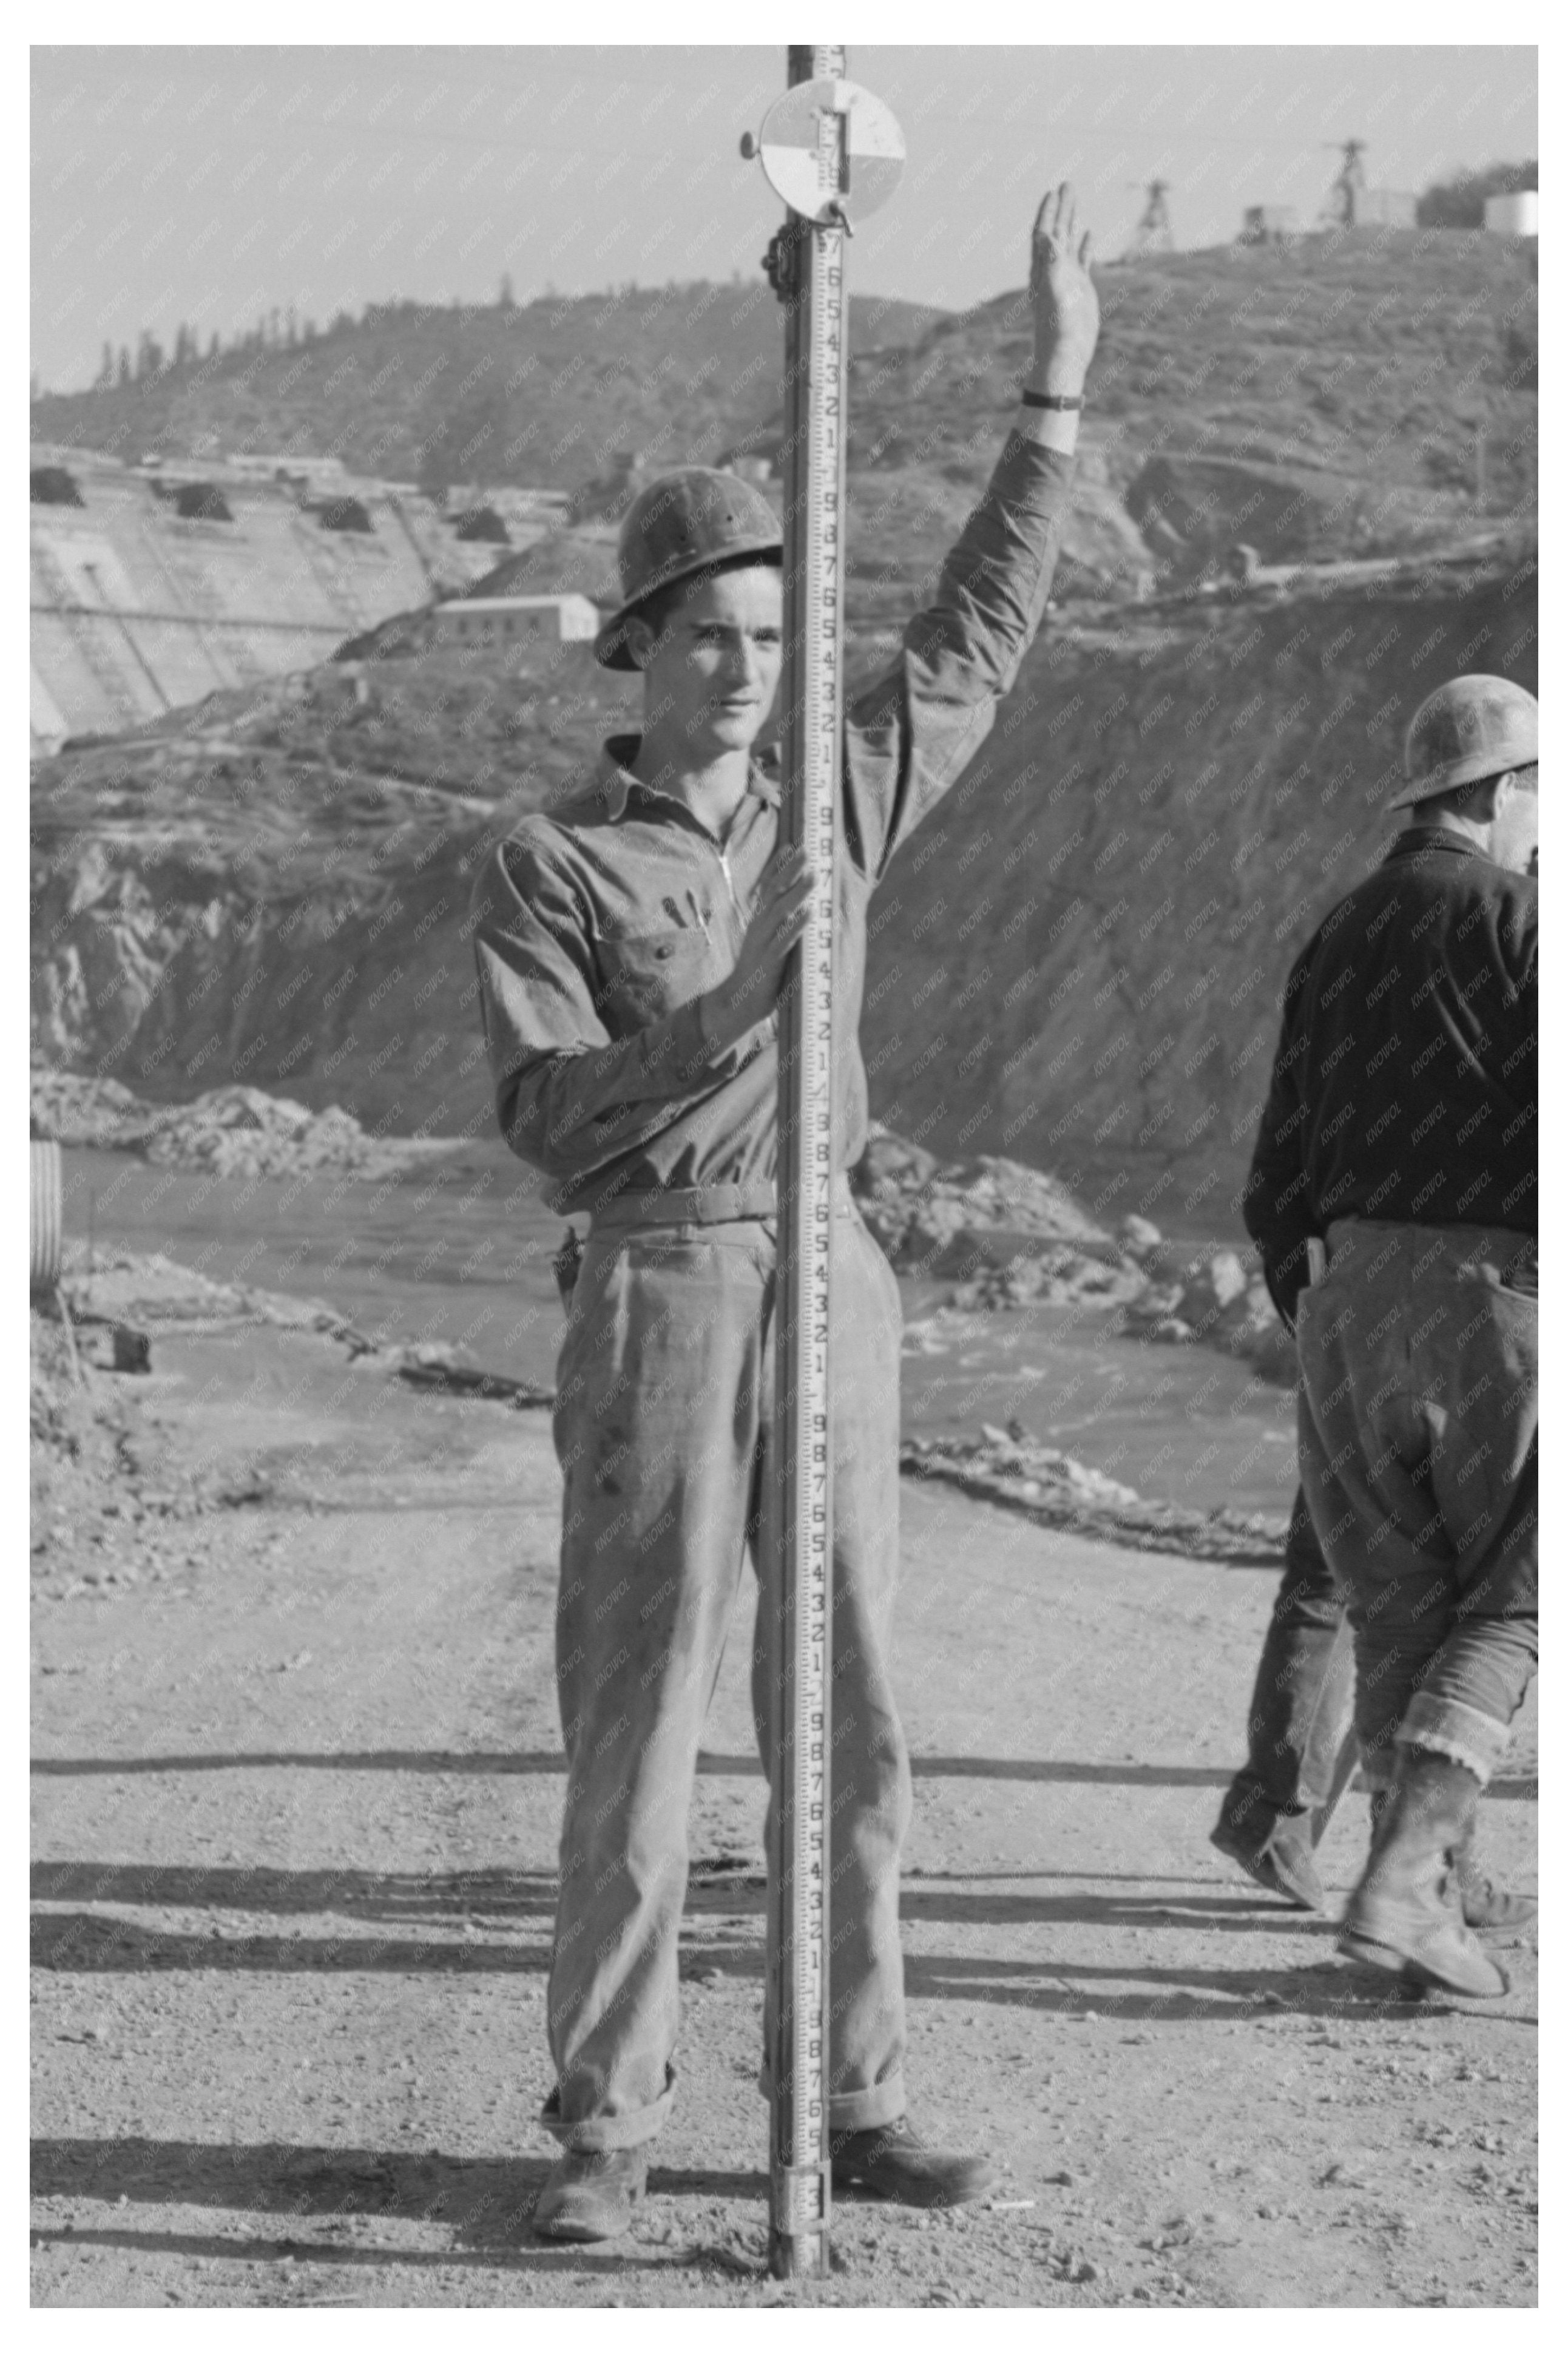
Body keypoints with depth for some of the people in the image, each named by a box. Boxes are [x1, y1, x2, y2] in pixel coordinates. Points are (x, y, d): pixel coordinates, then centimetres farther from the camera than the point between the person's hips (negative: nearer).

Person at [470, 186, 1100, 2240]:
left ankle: (856, 2104, 16)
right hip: (653, 1300, -4)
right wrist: (740, 1007, -27)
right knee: (637, 1729, -3)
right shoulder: (544, 874, -4)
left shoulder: (831, 806, 10)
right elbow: (550, 1119, -15)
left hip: (832, 1288, 5)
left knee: (849, 1718, 6)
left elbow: (982, 630, 16)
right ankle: (606, 2128, 6)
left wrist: (1057, 392, 14)